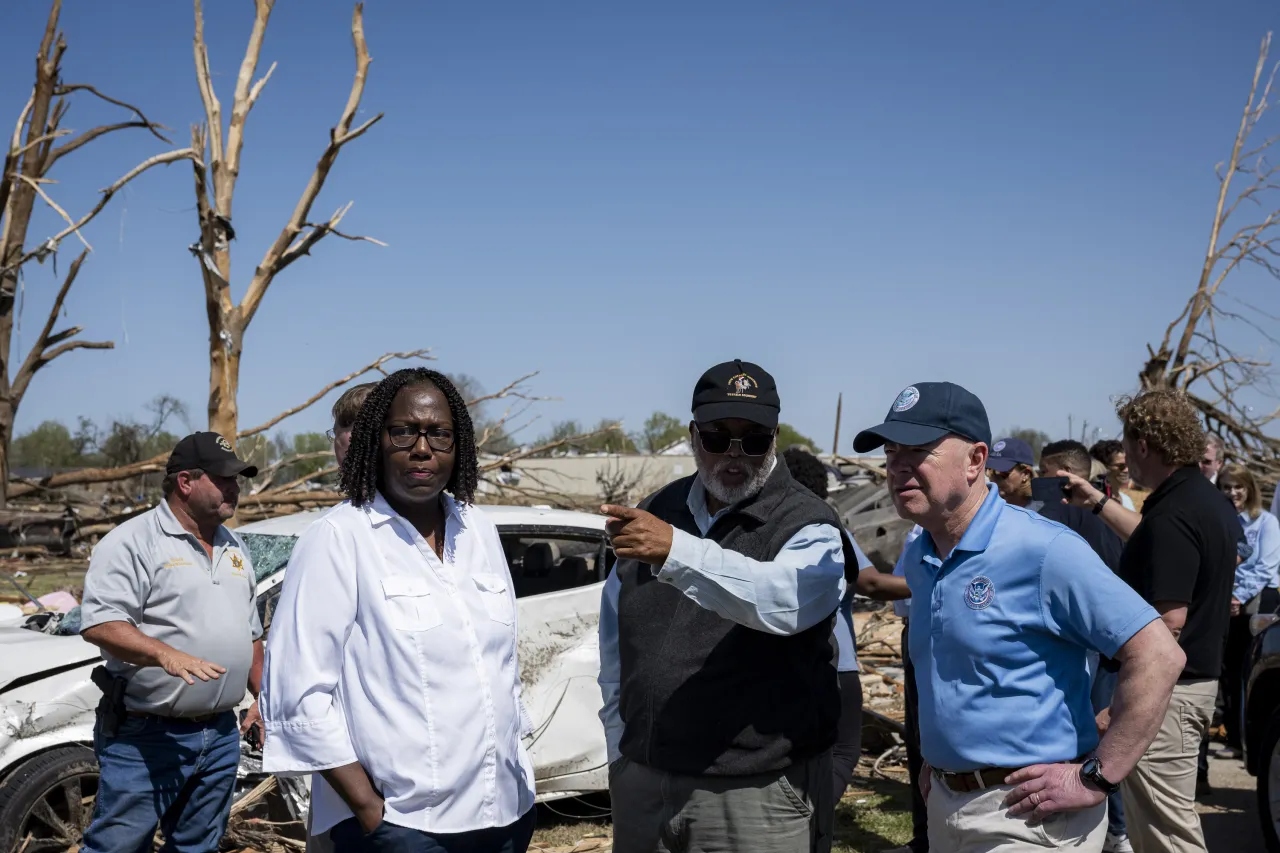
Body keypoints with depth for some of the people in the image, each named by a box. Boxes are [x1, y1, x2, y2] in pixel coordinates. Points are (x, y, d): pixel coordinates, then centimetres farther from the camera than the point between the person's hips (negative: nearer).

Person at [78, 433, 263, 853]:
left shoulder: (235, 548, 15)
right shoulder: (133, 542, -9)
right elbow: (99, 624, -20)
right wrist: (167, 655, -32)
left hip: (220, 736, 7)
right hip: (145, 738, -7)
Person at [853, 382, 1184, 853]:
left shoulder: (1043, 550, -19)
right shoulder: (918, 558, 5)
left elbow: (1158, 656, -20)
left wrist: (1097, 778, -19)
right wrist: (936, 759, 11)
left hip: (1027, 815, -7)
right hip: (944, 804, 7)